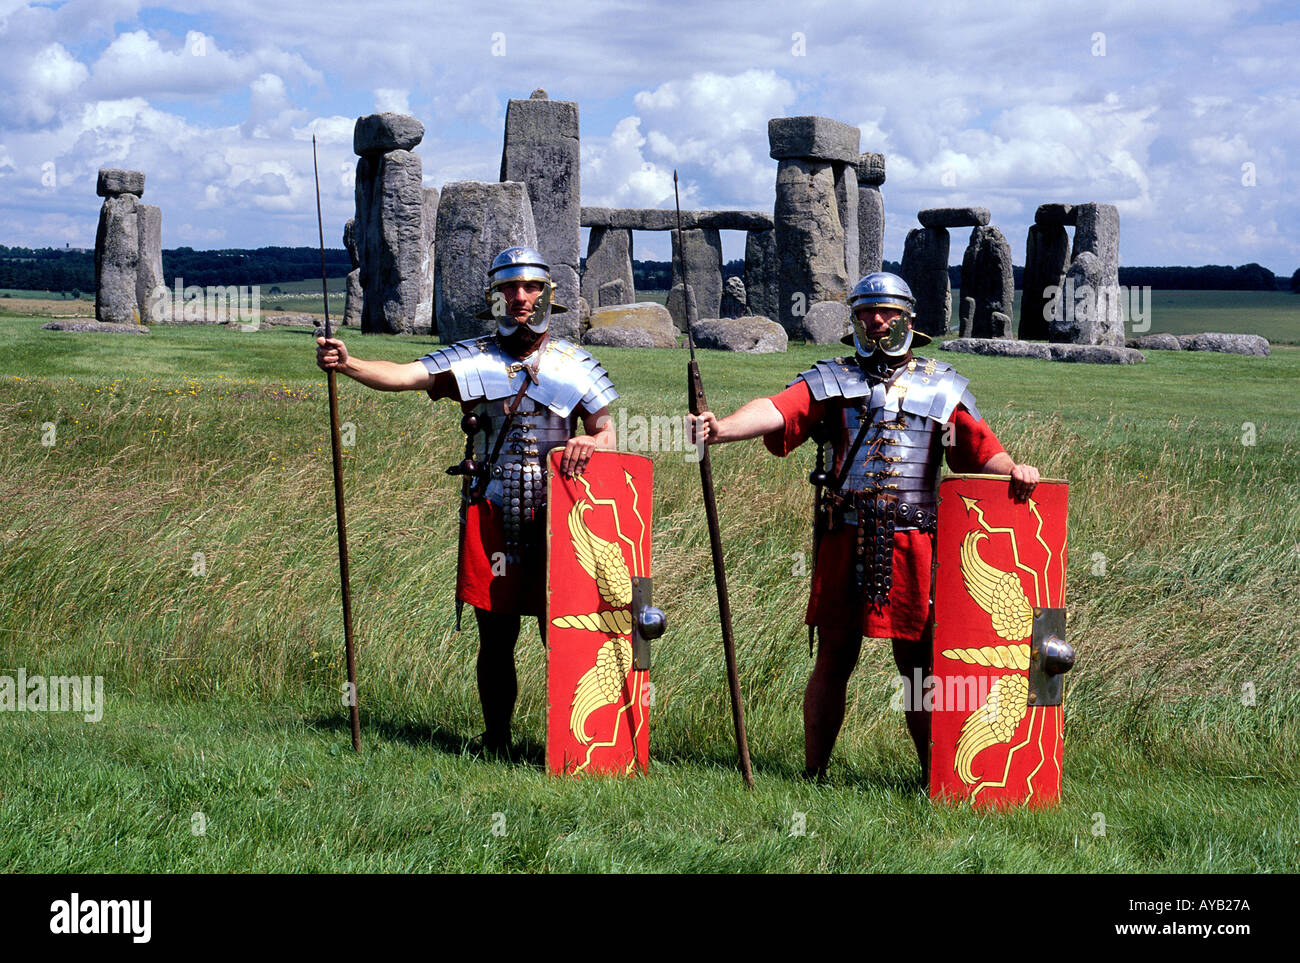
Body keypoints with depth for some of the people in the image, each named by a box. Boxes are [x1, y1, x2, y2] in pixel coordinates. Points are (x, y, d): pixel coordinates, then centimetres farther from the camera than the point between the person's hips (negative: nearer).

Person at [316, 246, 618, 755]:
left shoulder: (573, 364, 7)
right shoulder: (474, 359, 4)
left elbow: (608, 432, 9)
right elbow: (403, 376, -8)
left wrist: (589, 443, -16)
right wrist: (348, 363, -26)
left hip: (554, 513, 0)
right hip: (490, 515, 0)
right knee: (496, 637, 5)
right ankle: (496, 744, 16)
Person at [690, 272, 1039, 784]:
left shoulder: (940, 387, 13)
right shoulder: (829, 380, 8)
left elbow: (980, 447, 9)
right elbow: (775, 411, -9)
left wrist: (1013, 469, -14)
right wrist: (721, 428, -28)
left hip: (912, 544, 0)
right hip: (843, 543, 0)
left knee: (918, 663, 3)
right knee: (833, 660, 5)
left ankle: (933, 775, 14)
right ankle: (813, 773, 15)